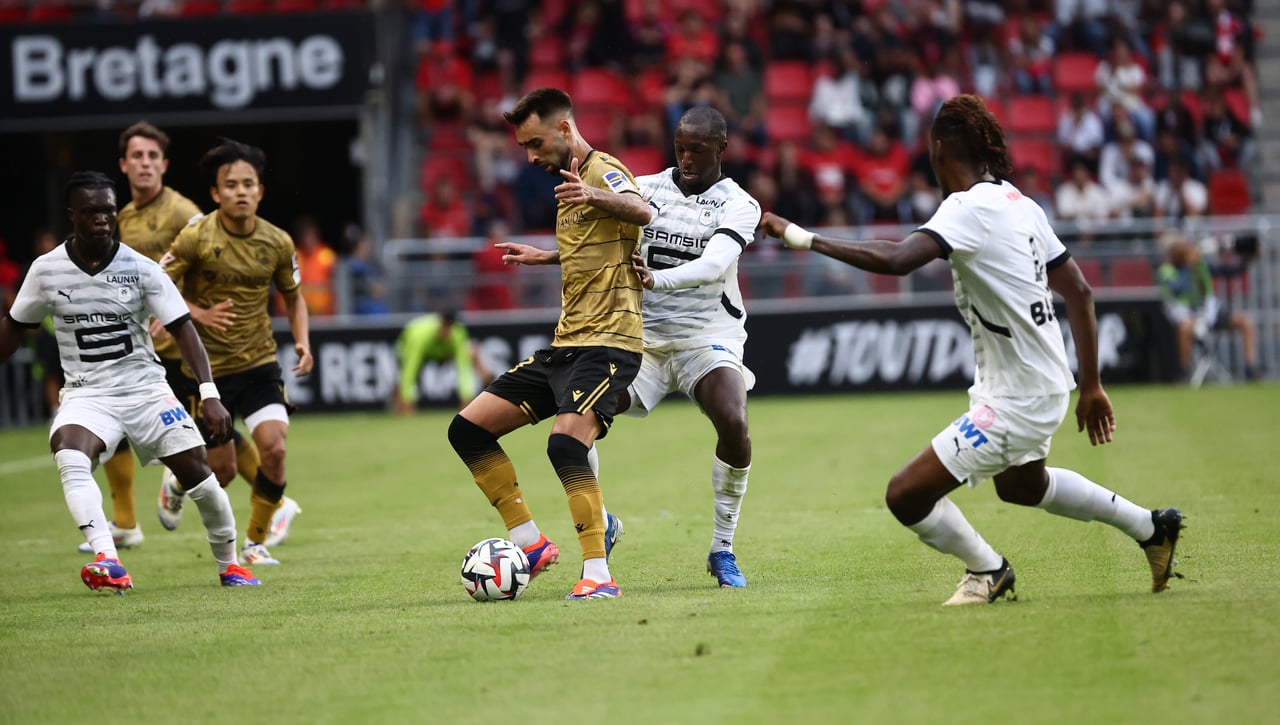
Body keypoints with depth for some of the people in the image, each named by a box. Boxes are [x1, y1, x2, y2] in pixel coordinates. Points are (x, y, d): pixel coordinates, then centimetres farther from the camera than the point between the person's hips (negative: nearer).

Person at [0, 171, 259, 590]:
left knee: (197, 472, -3)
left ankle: (228, 564, 20)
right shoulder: (46, 271, -4)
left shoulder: (140, 269, -8)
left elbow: (182, 328, -9)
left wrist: (209, 394, -18)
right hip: (86, 394, 0)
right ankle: (108, 561, -41)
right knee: (69, 458, -31)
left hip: (145, 387, 0)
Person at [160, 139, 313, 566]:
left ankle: (256, 542, 4)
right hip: (207, 367, -2)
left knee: (274, 448, -19)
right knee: (221, 471, 3)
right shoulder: (196, 238, -13)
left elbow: (292, 297, 14)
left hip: (259, 363, 2)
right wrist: (198, 314, -22)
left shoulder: (278, 243, -3)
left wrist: (303, 342, -2)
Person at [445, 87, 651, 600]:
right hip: (565, 345, 10)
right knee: (467, 429, 5)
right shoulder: (571, 181, 19)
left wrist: (594, 196, -53)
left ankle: (598, 575, -26)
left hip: (608, 342, -10)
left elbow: (640, 212, -35)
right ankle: (530, 543, 10)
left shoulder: (603, 171, -11)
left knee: (565, 443, -30)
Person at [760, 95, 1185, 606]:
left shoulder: (970, 208, -21)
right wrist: (1090, 384, 18)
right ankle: (1152, 528, 47)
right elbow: (1078, 290, 11)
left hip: (1014, 400, -10)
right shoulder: (1020, 204, 5)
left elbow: (894, 260, -37)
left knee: (906, 496, -6)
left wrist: (807, 240, -29)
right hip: (1045, 382, 10)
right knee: (1021, 485, 36)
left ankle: (987, 570, 16)